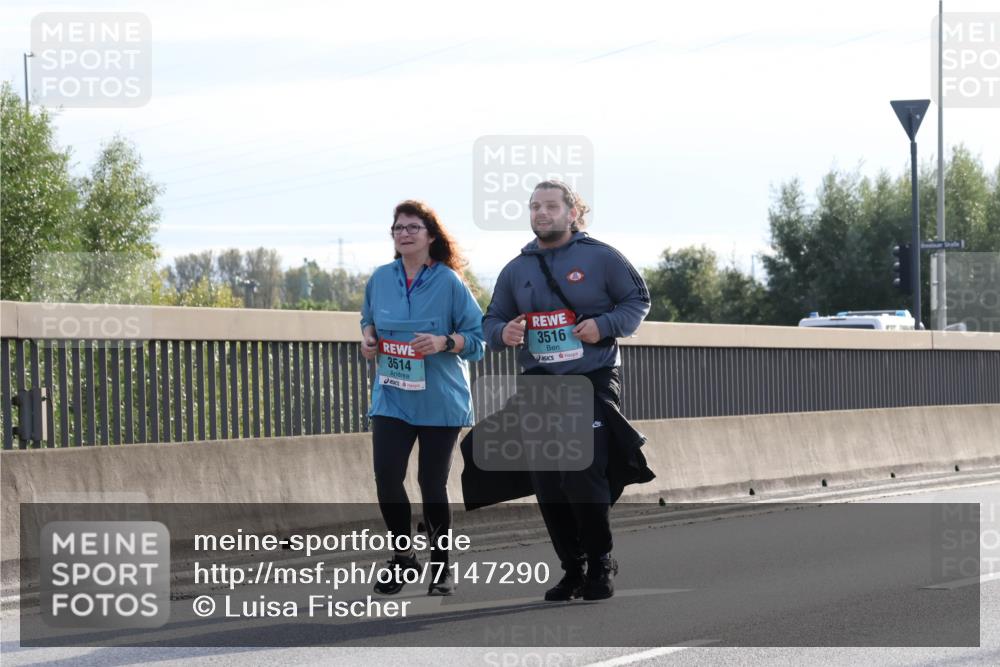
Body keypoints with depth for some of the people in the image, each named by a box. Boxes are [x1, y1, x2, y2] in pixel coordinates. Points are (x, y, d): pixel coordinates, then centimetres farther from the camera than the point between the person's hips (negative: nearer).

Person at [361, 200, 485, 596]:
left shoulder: (449, 282, -6)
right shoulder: (381, 279, 5)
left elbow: (478, 336, -5)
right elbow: (369, 319, 23)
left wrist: (443, 343, -21)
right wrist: (368, 336, 2)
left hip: (440, 400, -3)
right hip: (391, 397, 3)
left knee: (432, 484, 2)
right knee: (387, 477, -11)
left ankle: (441, 566, 19)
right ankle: (402, 555, 10)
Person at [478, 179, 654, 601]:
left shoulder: (600, 257, 0)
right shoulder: (516, 270, 12)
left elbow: (638, 299, 4)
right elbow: (492, 322, 18)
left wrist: (604, 325, -13)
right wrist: (503, 333, -6)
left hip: (593, 382, -4)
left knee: (583, 479, -13)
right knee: (547, 488, 2)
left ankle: (600, 565, 4)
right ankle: (572, 569, 14)